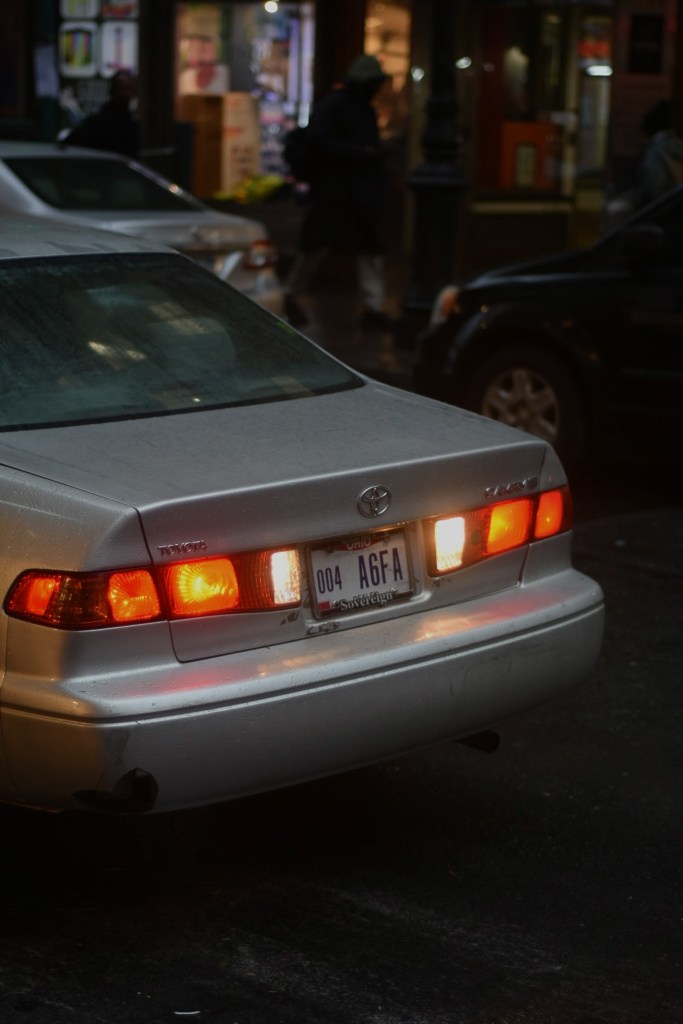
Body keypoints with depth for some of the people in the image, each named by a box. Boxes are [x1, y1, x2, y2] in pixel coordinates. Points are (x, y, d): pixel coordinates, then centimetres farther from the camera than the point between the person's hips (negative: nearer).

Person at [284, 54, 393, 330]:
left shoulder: (366, 111, 18)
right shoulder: (331, 106, -8)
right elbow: (319, 141, -19)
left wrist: (379, 187, 11)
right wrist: (360, 152, -21)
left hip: (362, 193, 7)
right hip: (332, 191, -7)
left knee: (370, 248, 0)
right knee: (316, 245, 0)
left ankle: (374, 307, -1)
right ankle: (292, 295, 17)